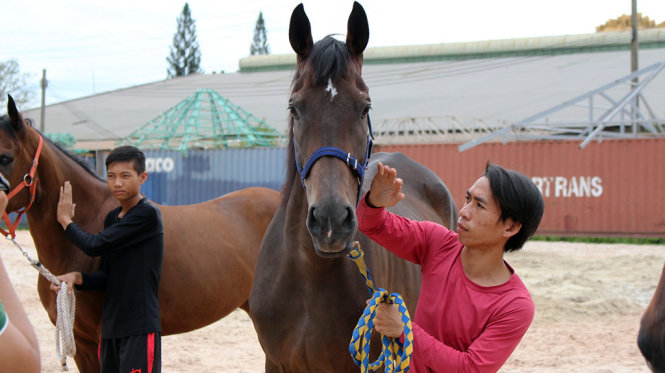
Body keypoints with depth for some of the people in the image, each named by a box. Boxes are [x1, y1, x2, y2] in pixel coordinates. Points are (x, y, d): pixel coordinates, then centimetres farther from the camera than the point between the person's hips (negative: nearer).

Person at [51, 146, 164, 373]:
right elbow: (107, 276, 13)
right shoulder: (112, 219, 14)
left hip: (140, 328, -9)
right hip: (110, 327, 9)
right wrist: (77, 278, -7)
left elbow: (94, 246, -17)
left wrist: (66, 220, 0)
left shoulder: (147, 215, -14)